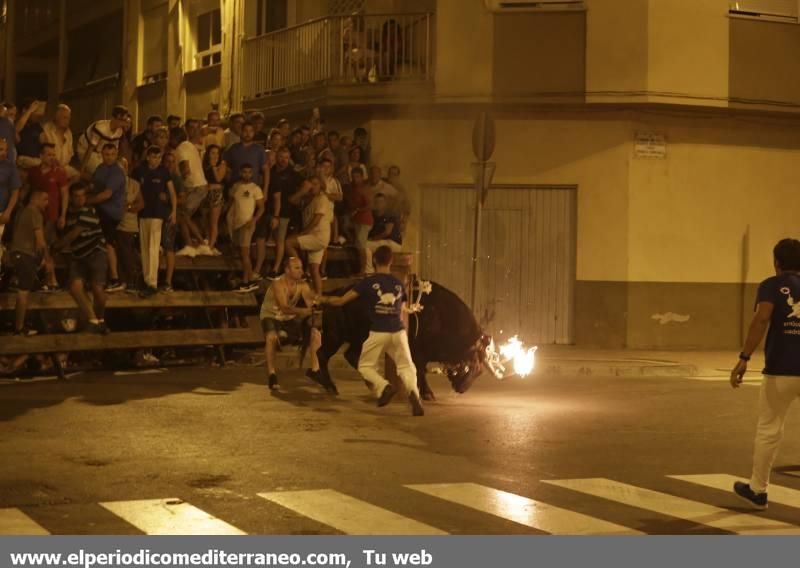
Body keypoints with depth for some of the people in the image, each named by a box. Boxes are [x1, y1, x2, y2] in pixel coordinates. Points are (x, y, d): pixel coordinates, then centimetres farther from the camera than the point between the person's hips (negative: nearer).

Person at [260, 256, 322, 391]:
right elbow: (284, 307, -38)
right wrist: (303, 311, -52)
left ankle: (315, 369, 3)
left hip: (290, 318, 6)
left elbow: (311, 303, -19)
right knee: (272, 336, -36)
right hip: (272, 316, -6)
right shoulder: (278, 284, -24)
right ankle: (271, 373, -28)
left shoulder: (302, 284, -6)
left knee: (315, 333, -8)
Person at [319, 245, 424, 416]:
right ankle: (413, 392, -21)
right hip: (398, 331, 3)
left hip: (378, 332, -3)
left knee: (365, 365, 14)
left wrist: (324, 299, 19)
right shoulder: (399, 284, 10)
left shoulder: (368, 282, -1)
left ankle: (384, 387, -13)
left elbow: (341, 300, 1)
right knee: (406, 366, 9)